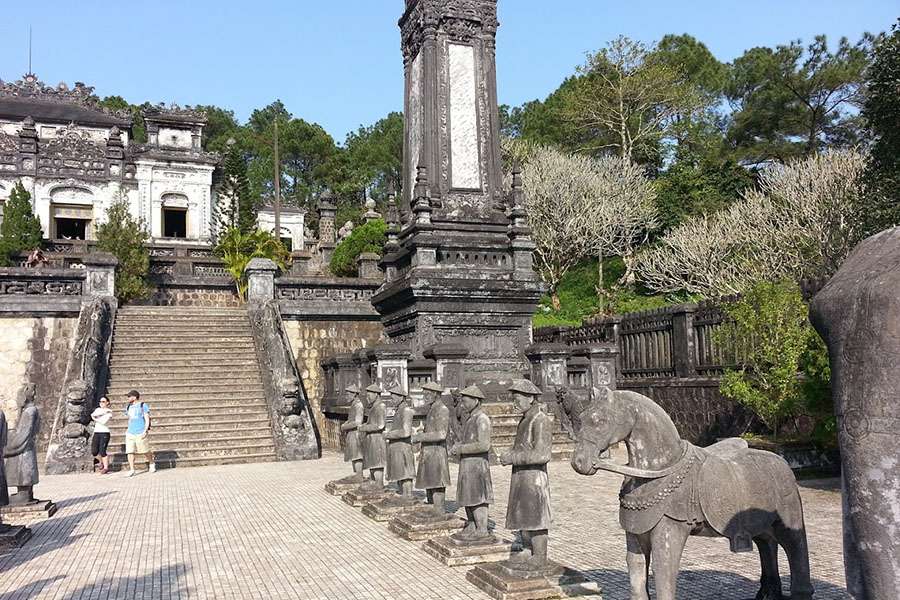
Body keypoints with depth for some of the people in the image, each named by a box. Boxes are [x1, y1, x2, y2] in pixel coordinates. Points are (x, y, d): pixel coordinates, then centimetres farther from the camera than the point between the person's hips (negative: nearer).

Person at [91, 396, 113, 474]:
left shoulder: (109, 412, -3)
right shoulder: (98, 409, 13)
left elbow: (104, 422, -16)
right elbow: (92, 415, -9)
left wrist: (95, 419, -5)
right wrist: (103, 412, -17)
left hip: (105, 432, -5)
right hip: (96, 433, 5)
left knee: (102, 451, -10)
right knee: (94, 452, 0)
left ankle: (106, 467, 5)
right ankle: (101, 461, 29)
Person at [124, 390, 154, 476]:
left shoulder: (143, 405, -1)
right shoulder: (128, 407, 16)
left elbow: (147, 419, -3)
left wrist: (145, 431, -13)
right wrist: (128, 430, 18)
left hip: (141, 433, -5)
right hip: (130, 433, 5)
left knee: (145, 451, 2)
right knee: (130, 452, -6)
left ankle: (152, 464, 25)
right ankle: (131, 470, -3)